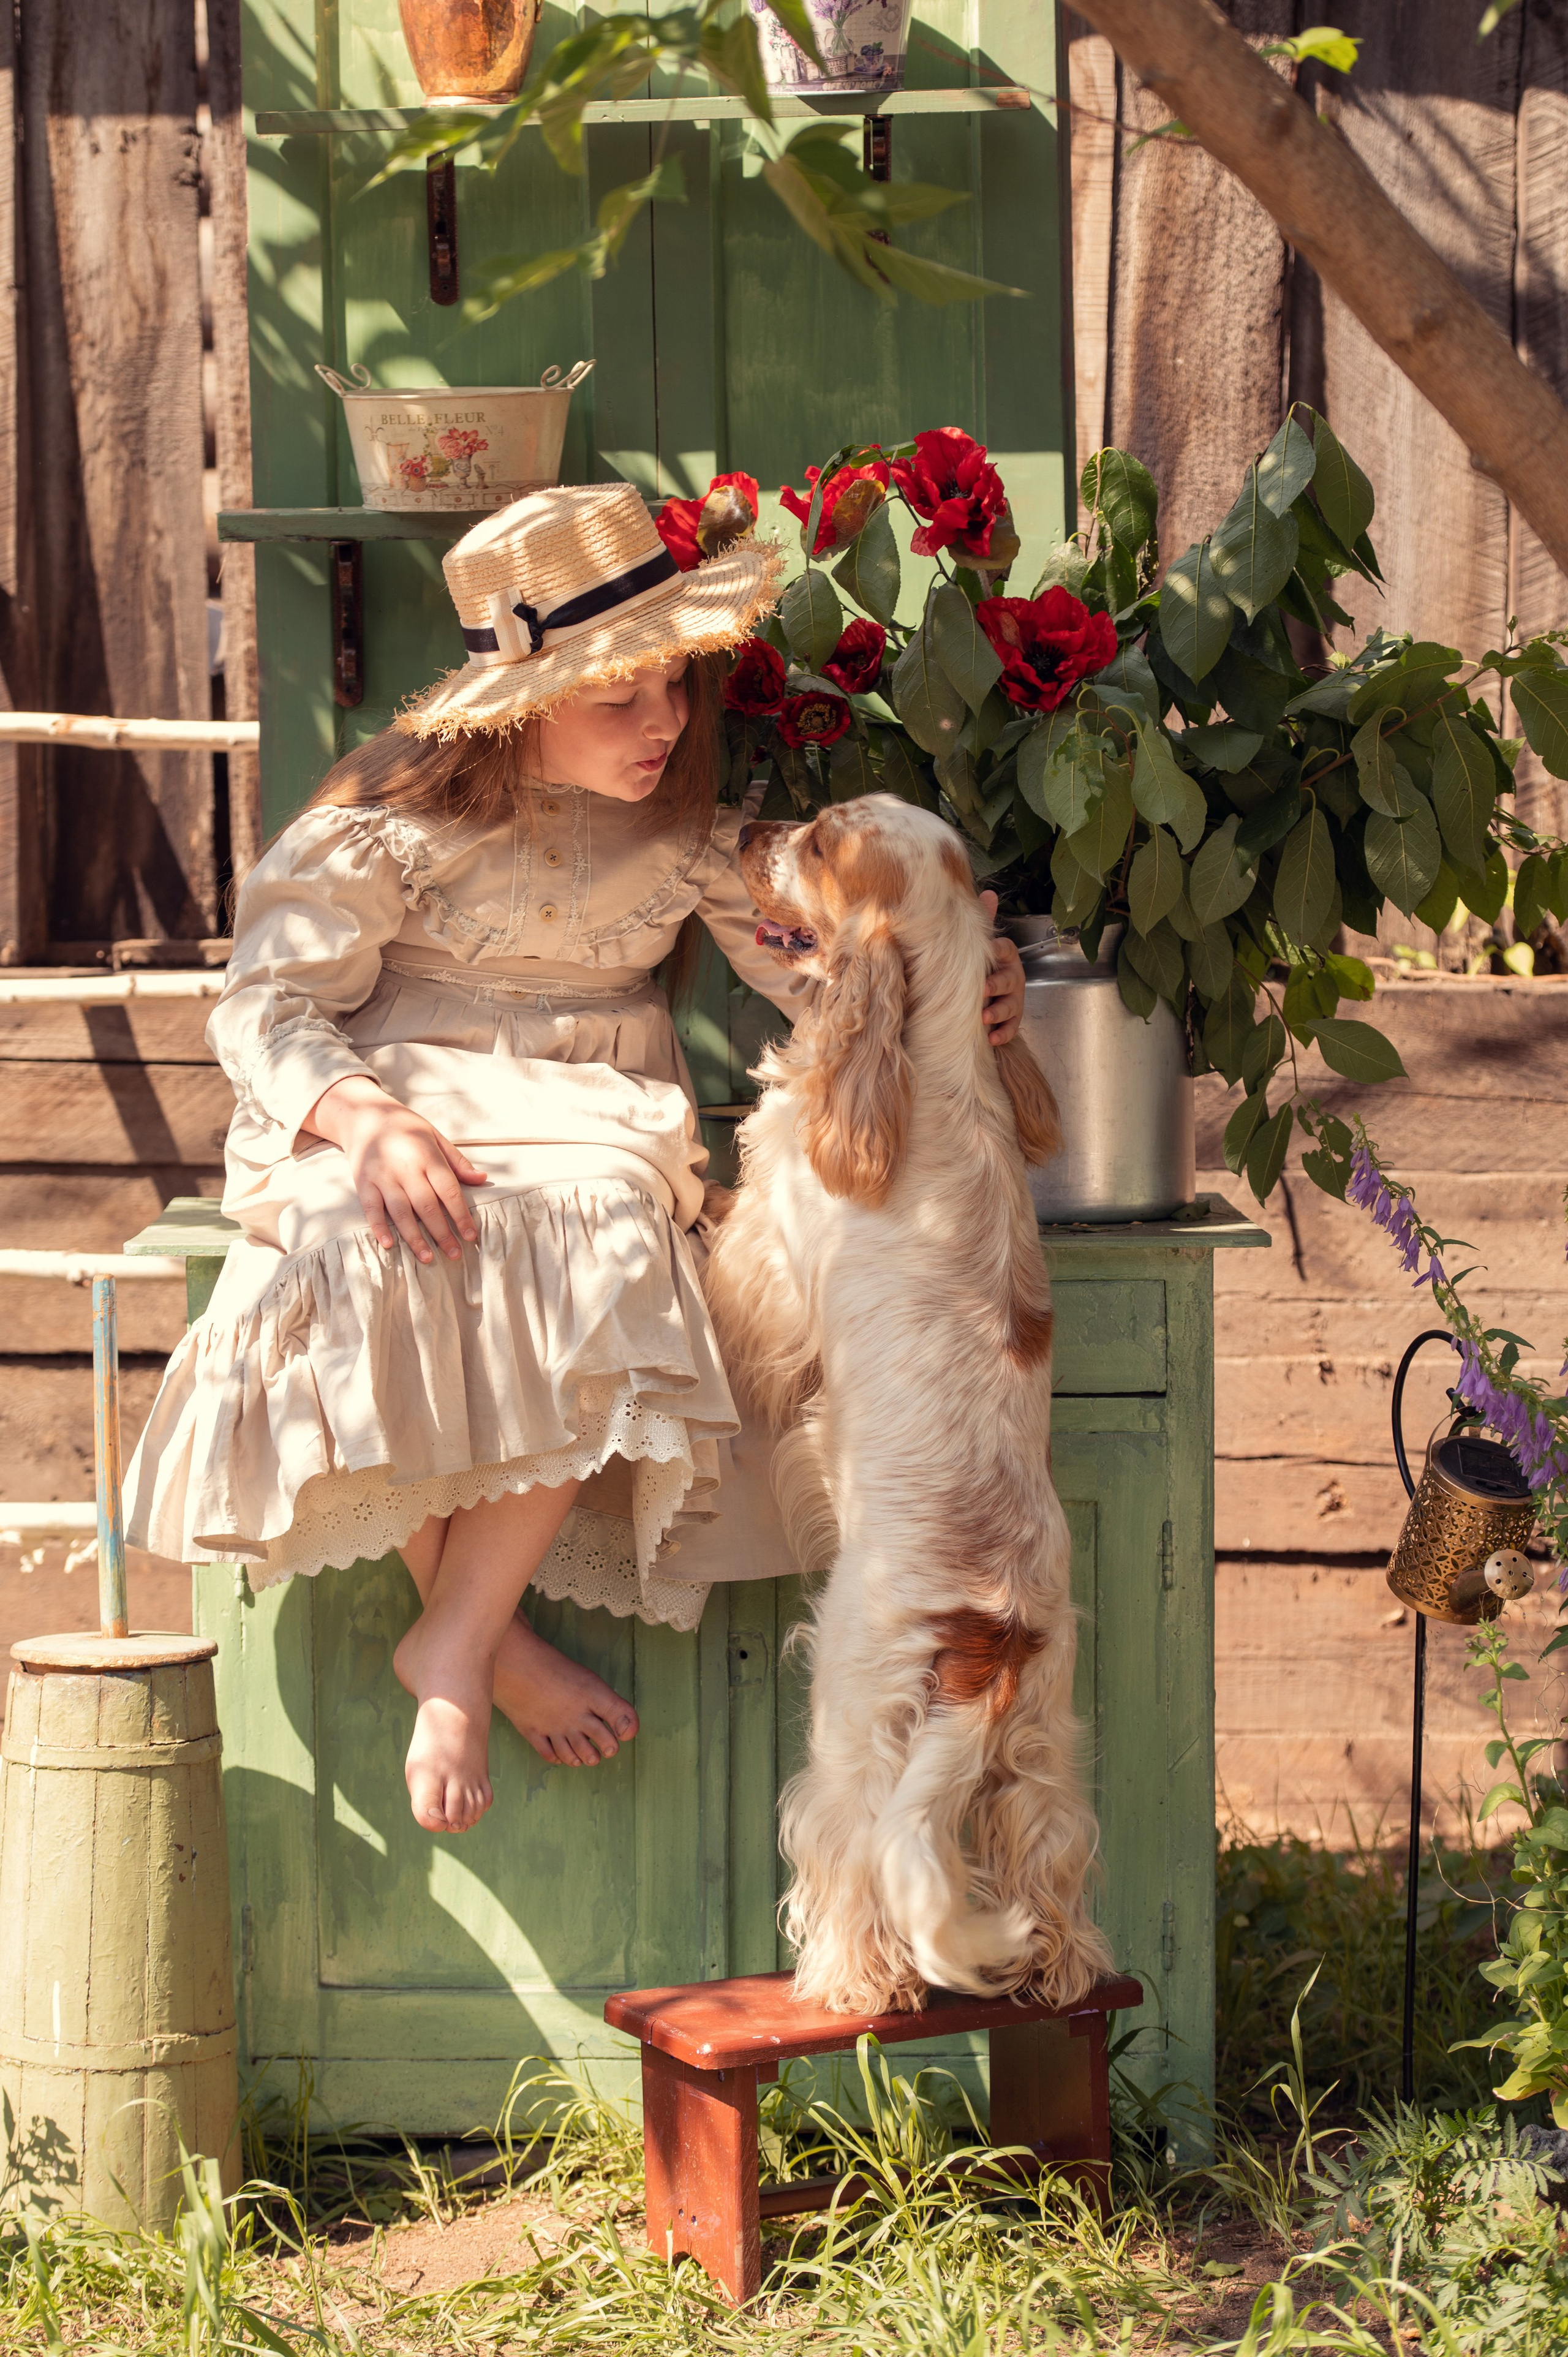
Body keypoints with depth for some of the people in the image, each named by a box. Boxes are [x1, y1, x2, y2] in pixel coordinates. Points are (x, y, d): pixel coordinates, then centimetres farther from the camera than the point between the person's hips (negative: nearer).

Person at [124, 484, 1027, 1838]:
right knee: (384, 1254, -38)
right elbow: (267, 1004, -7)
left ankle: (453, 1647, -22)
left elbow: (816, 956, 3)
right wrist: (369, 1122, -28)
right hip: (401, 1105, -2)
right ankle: (489, 1634, -20)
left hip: (593, 1120, 2)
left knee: (603, 1245, -35)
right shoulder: (402, 813, -5)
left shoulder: (694, 816, 6)